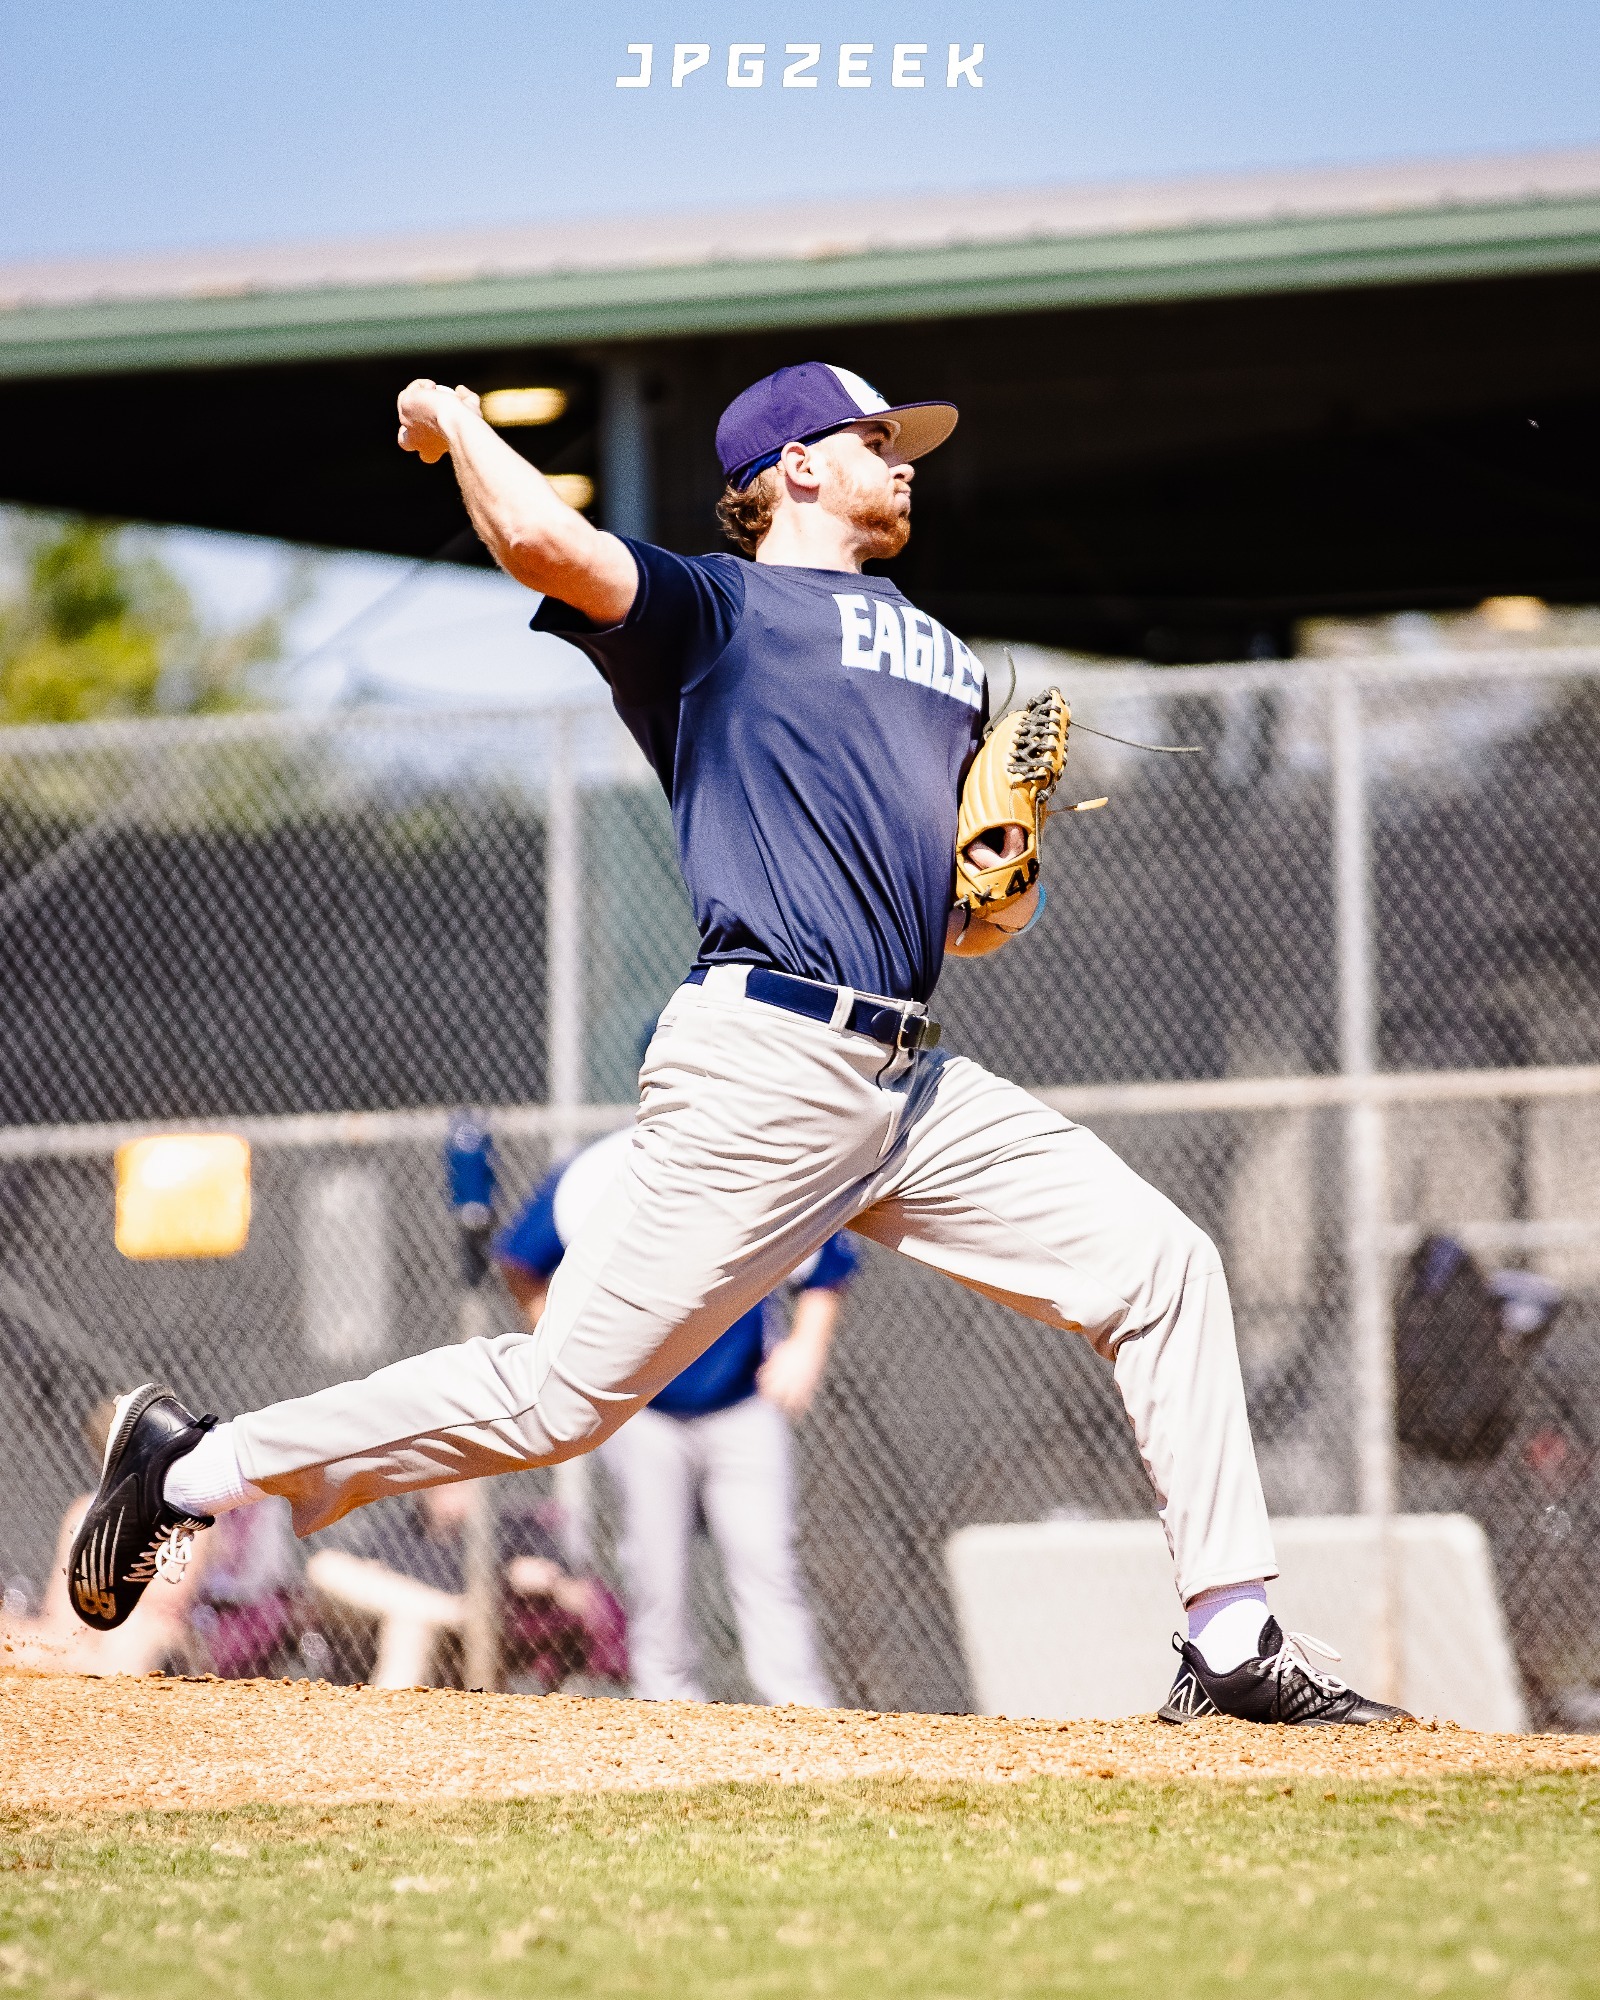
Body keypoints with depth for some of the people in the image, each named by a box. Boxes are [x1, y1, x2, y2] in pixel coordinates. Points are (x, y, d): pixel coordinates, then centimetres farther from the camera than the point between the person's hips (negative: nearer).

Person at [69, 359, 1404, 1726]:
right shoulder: (718, 610, 2)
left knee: (1162, 1265, -2)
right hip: (764, 1072, -7)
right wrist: (453, 421, 0)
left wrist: (1002, 895, 4)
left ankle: (1233, 1643, 1)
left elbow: (982, 920, 28)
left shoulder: (943, 661, 26)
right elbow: (548, 545, -18)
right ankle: (201, 1468, 6)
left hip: (919, 1093, 7)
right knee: (561, 1397, -8)